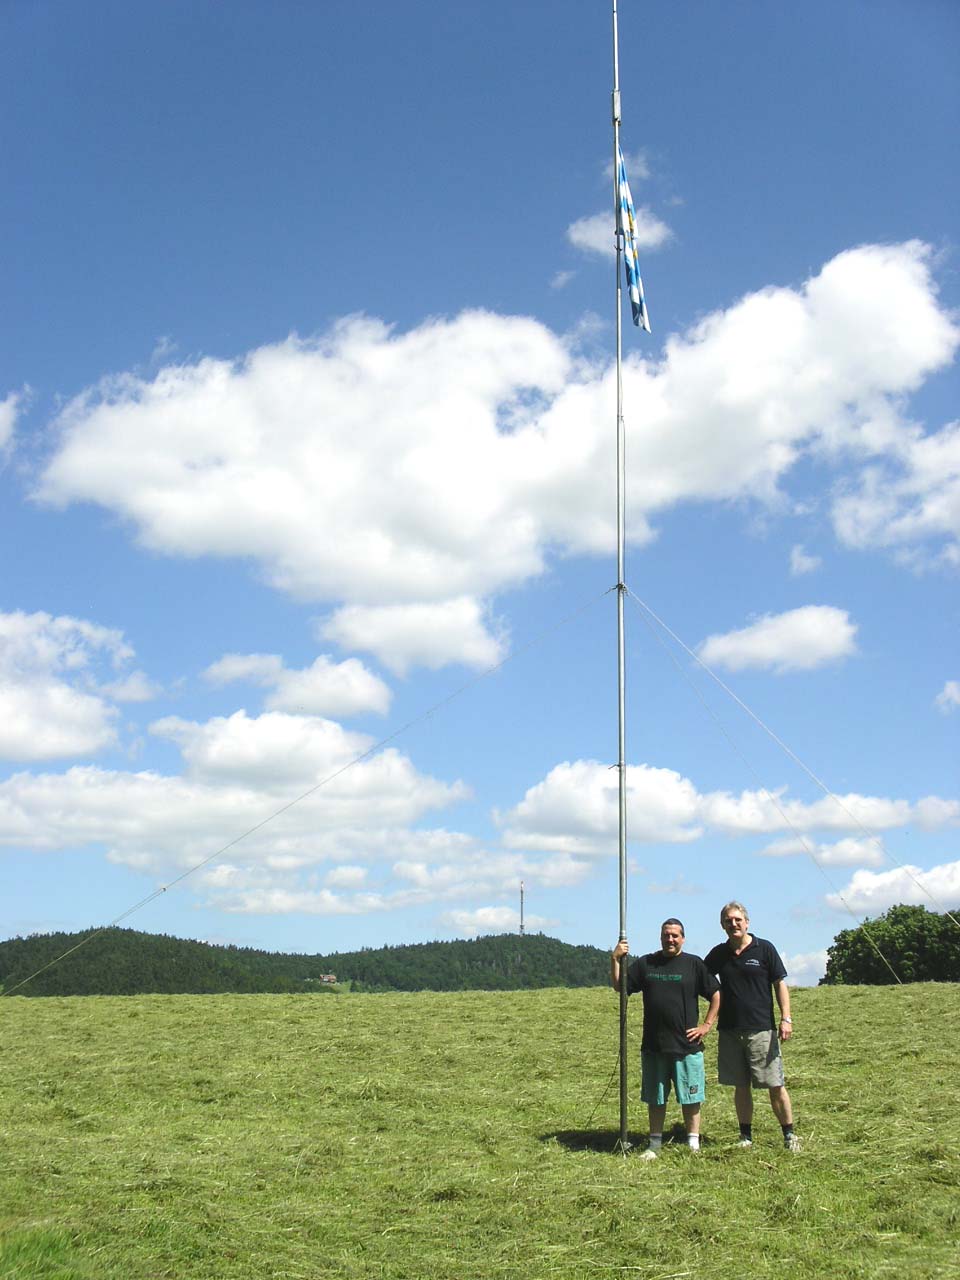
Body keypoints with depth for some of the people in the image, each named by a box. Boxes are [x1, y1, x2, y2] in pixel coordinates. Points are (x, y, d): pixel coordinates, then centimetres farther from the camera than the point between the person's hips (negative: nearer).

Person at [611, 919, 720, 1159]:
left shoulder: (694, 964, 0)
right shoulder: (645, 964, 7)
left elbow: (716, 995, 3)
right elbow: (618, 986, 6)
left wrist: (706, 1025, -2)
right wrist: (615, 960, -8)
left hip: (687, 1045, -2)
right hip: (653, 1046, 2)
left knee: (690, 1098, 3)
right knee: (655, 1099, 10)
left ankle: (694, 1145, 12)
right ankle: (655, 1145, 19)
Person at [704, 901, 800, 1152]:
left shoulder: (764, 949, -2)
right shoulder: (719, 954, 7)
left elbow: (780, 984, -1)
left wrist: (786, 1018, -9)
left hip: (762, 1029, -3)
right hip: (729, 1030, 3)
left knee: (776, 1086, -3)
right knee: (741, 1086, 9)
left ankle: (789, 1135, 8)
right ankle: (746, 1136, 18)